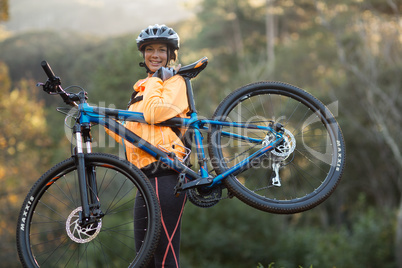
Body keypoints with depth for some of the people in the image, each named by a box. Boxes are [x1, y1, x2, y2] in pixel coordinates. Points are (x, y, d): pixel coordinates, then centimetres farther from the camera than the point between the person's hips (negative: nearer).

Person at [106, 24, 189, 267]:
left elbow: (153, 113, -19)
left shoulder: (175, 82, 0)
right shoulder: (141, 88, 25)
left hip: (166, 176, -9)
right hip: (146, 177, 9)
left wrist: (156, 80, -6)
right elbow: (131, 135, 25)